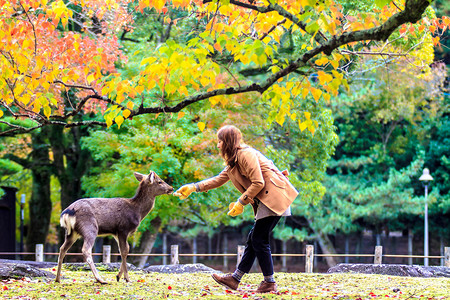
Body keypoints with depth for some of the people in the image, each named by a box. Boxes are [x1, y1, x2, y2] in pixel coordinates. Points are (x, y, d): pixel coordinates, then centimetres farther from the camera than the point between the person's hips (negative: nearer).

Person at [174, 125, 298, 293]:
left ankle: (269, 283, -2)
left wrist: (241, 202, -11)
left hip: (274, 197, -10)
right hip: (265, 201, 10)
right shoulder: (233, 161, 19)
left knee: (259, 240, -8)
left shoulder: (245, 154, -13)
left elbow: (258, 183, -17)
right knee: (253, 239, 10)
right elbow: (219, 179, 27)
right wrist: (194, 187, 21)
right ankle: (235, 279, 12)